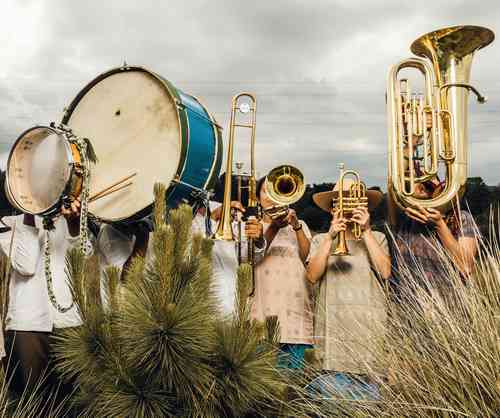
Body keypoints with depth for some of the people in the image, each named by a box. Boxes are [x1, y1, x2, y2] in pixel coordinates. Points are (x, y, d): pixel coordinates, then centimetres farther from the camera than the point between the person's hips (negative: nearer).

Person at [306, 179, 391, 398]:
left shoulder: (377, 238, 13)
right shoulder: (321, 240, 12)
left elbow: (385, 272, -5)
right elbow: (313, 276, -4)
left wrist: (366, 231, -7)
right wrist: (331, 236, -10)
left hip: (370, 327, 1)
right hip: (333, 328, 0)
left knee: (371, 393, 0)